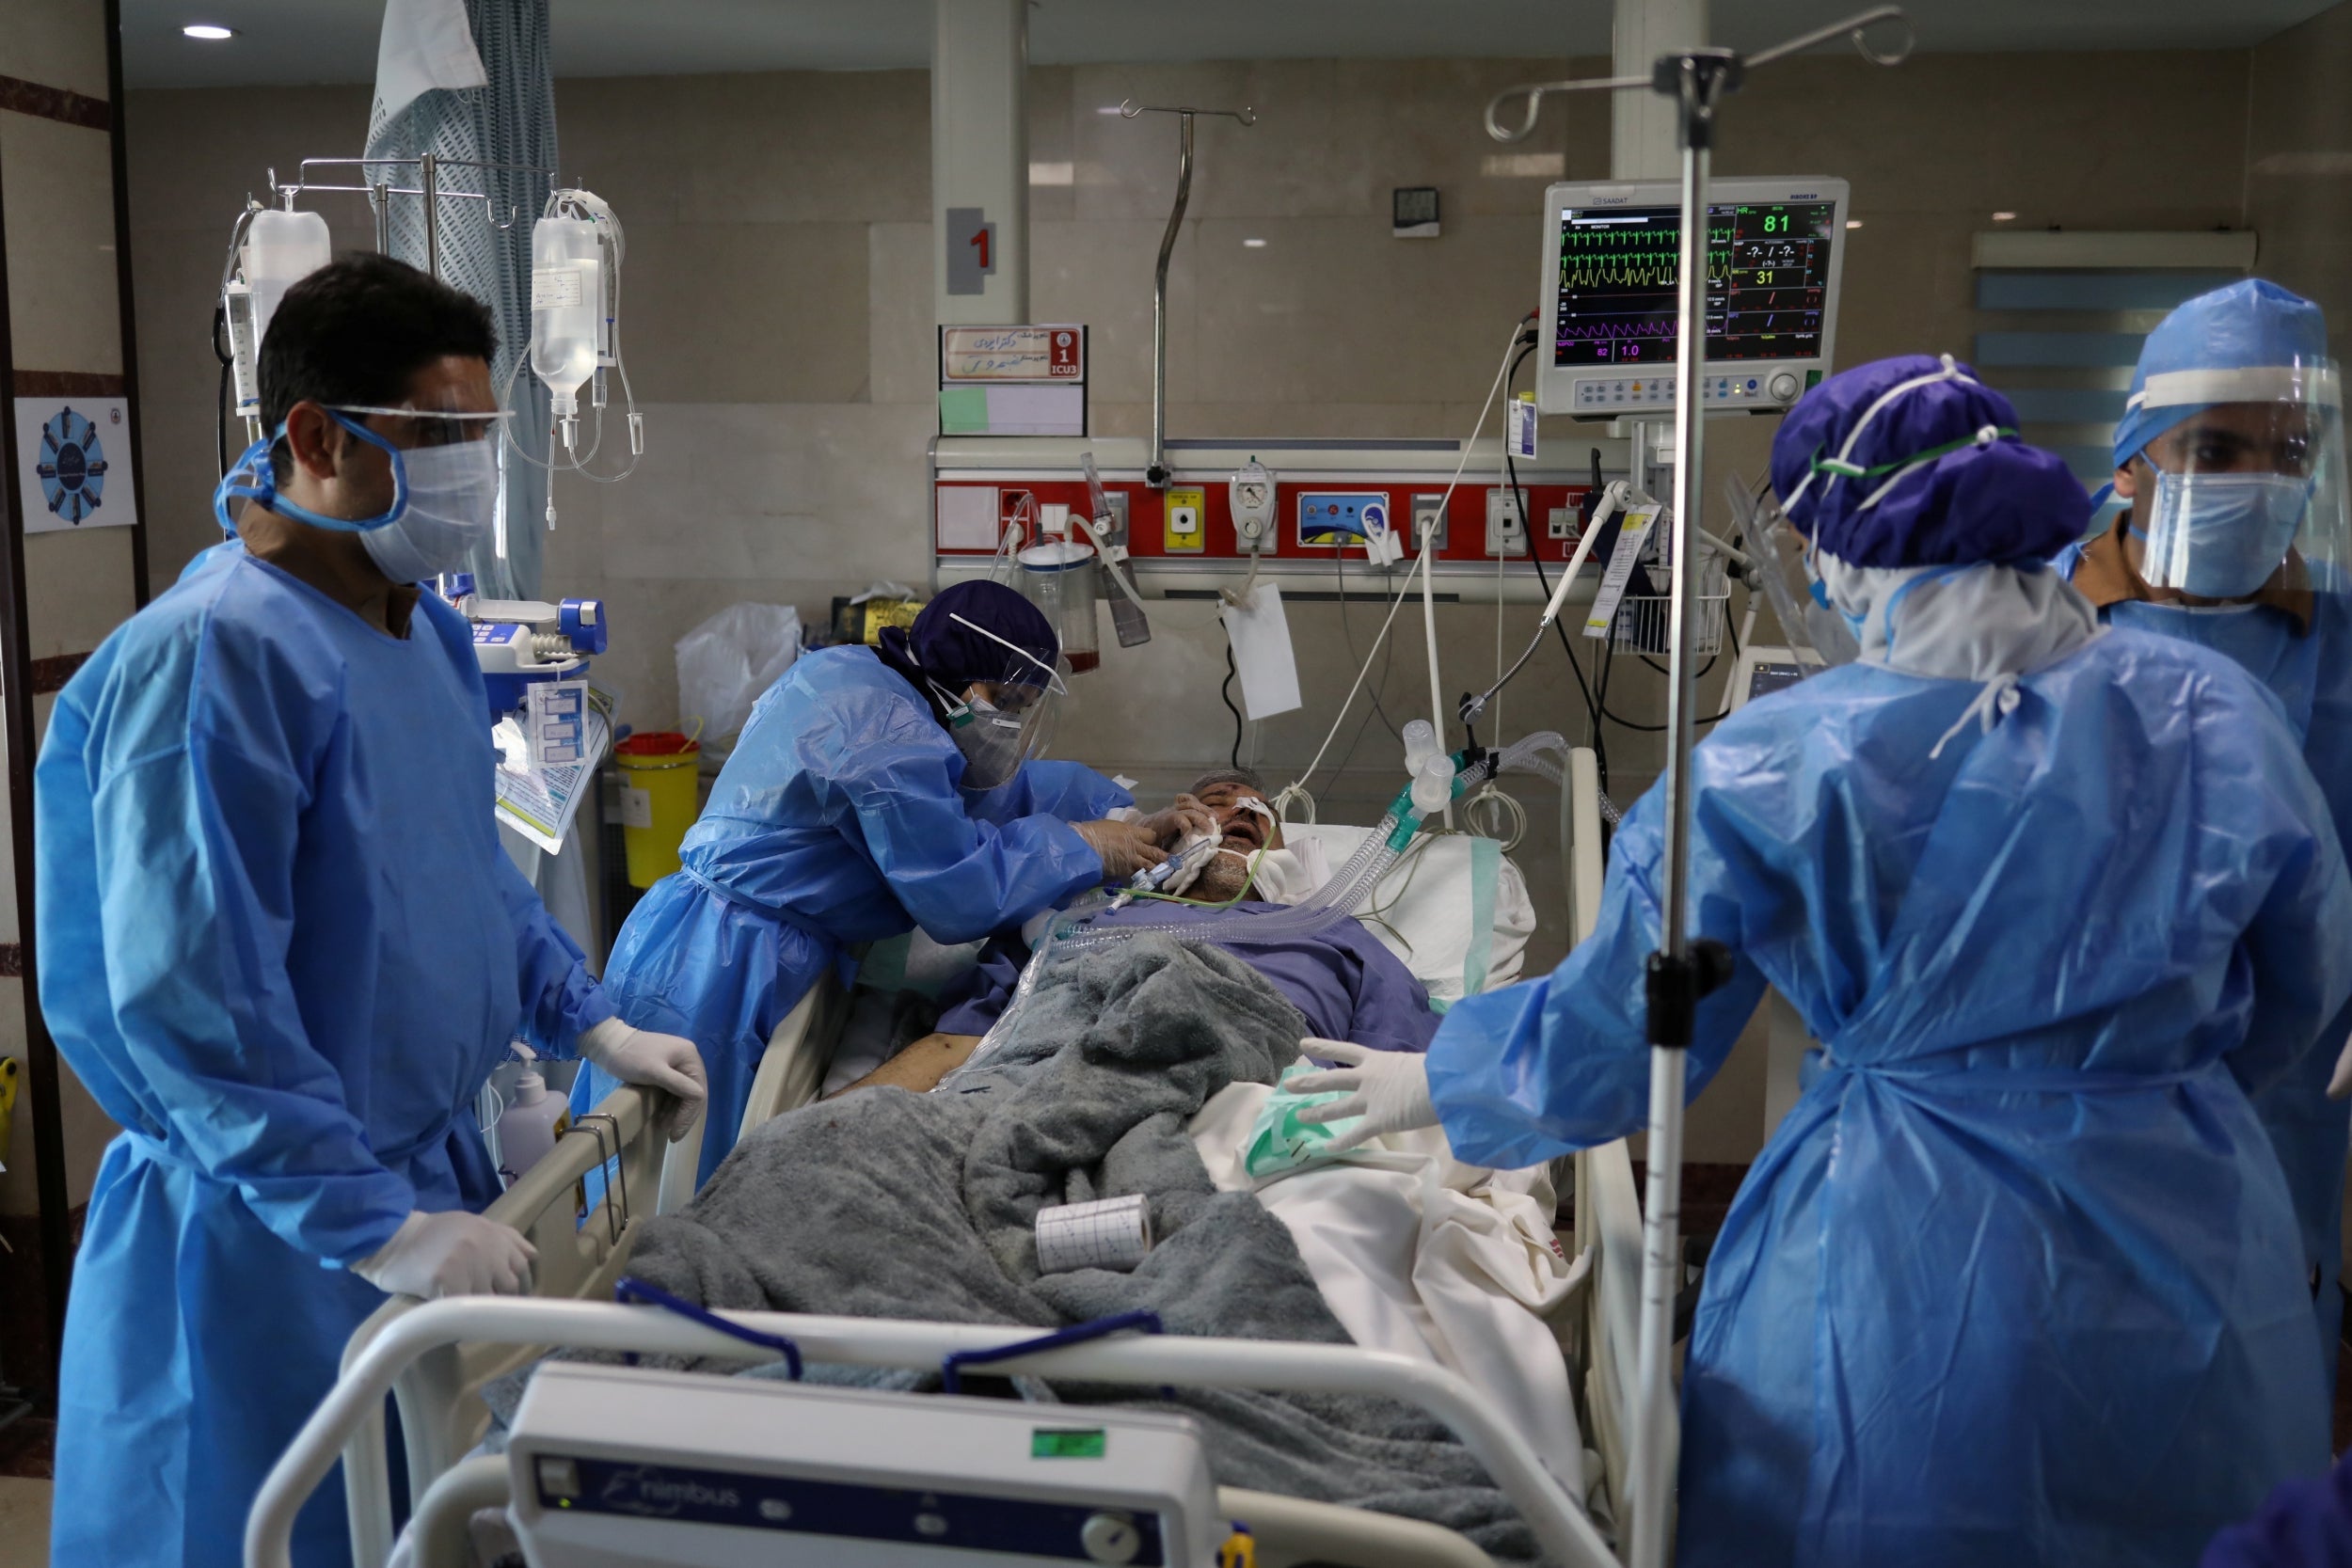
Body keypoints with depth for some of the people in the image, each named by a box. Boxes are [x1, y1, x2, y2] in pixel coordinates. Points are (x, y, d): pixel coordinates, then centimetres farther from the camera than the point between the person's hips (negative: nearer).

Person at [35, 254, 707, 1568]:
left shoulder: (425, 626, 6)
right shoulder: (216, 657, -23)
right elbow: (189, 1000, -27)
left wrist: (590, 1026, 13)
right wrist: (377, 1226, -26)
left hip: (432, 1160, 8)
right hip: (275, 1231, -8)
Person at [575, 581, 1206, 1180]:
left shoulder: (856, 673, 11)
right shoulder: (891, 735, -21)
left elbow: (989, 786, 22)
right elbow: (960, 895, -15)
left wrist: (1127, 821, 17)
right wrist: (1081, 846, -3)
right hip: (722, 973, -10)